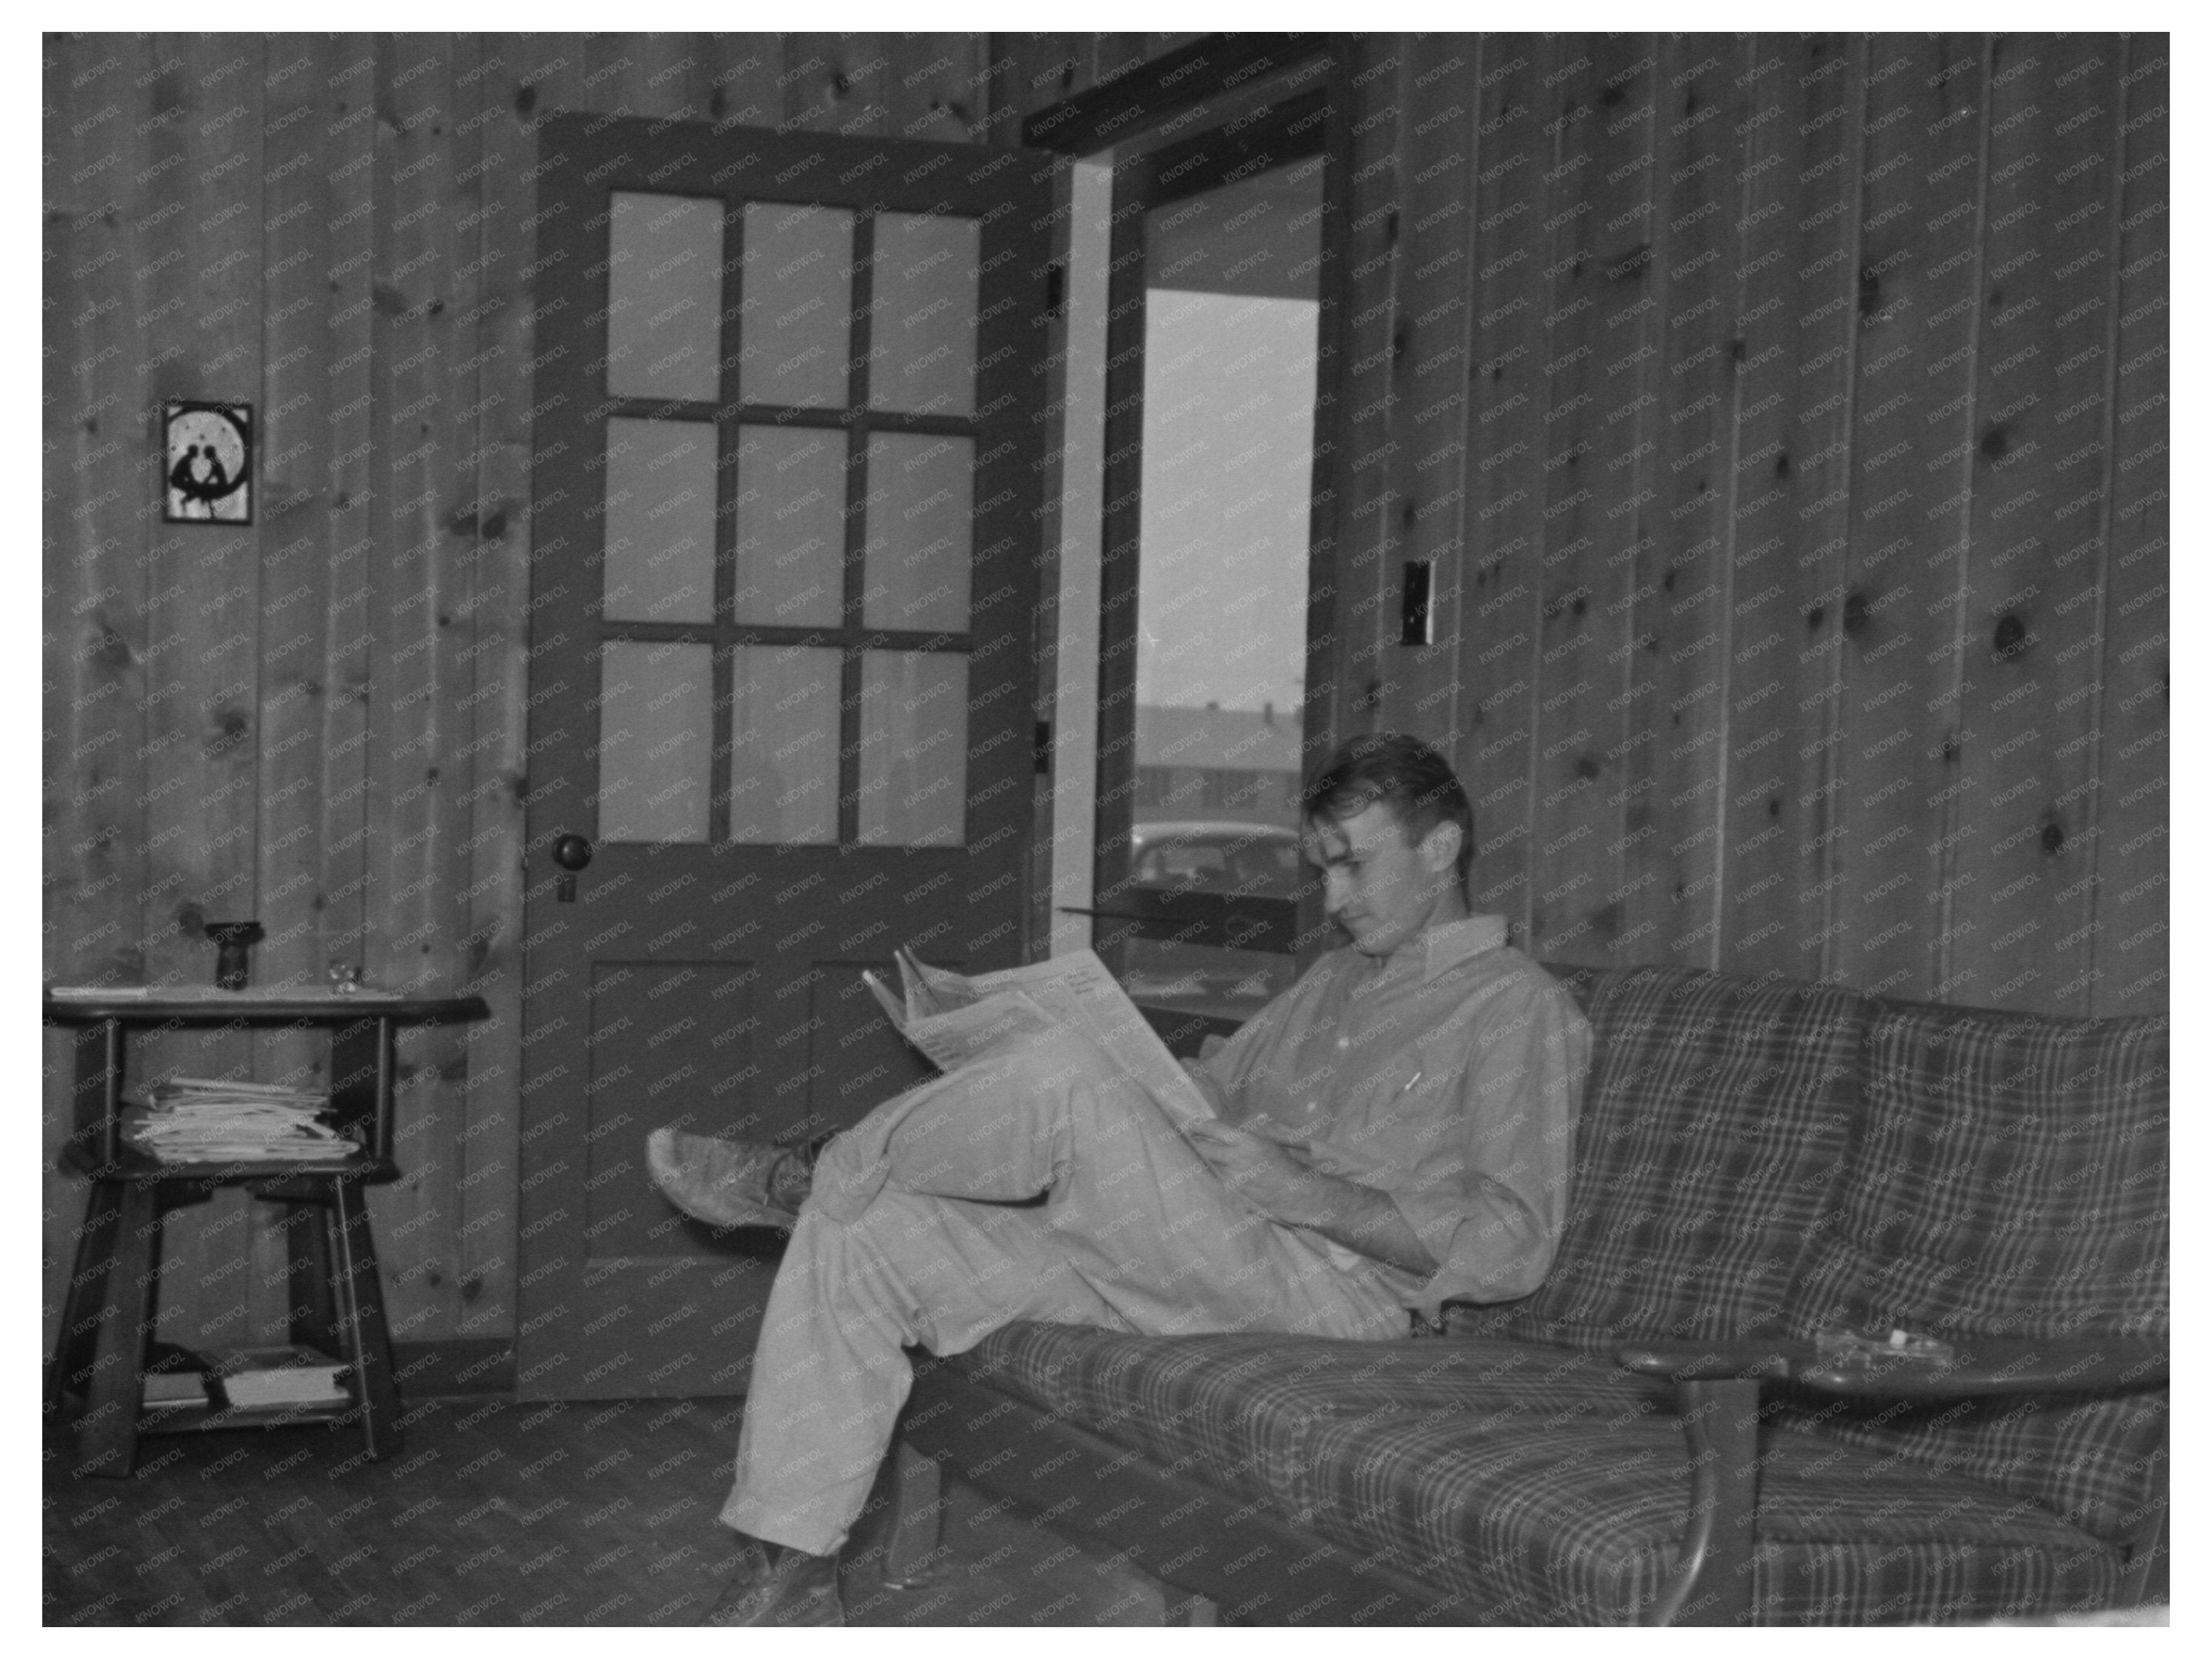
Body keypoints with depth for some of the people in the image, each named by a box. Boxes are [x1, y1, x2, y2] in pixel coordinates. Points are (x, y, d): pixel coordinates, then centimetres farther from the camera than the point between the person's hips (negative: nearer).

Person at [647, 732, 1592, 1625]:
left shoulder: (1520, 1007, 0)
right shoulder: (1336, 981, 27)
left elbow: (1511, 1251, -9)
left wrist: (1301, 1190, -18)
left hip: (1331, 1283, -8)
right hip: (1167, 1264, 9)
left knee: (1065, 1079, -29)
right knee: (855, 1234, -9)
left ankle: (803, 1176, -5)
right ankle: (789, 1573, -9)